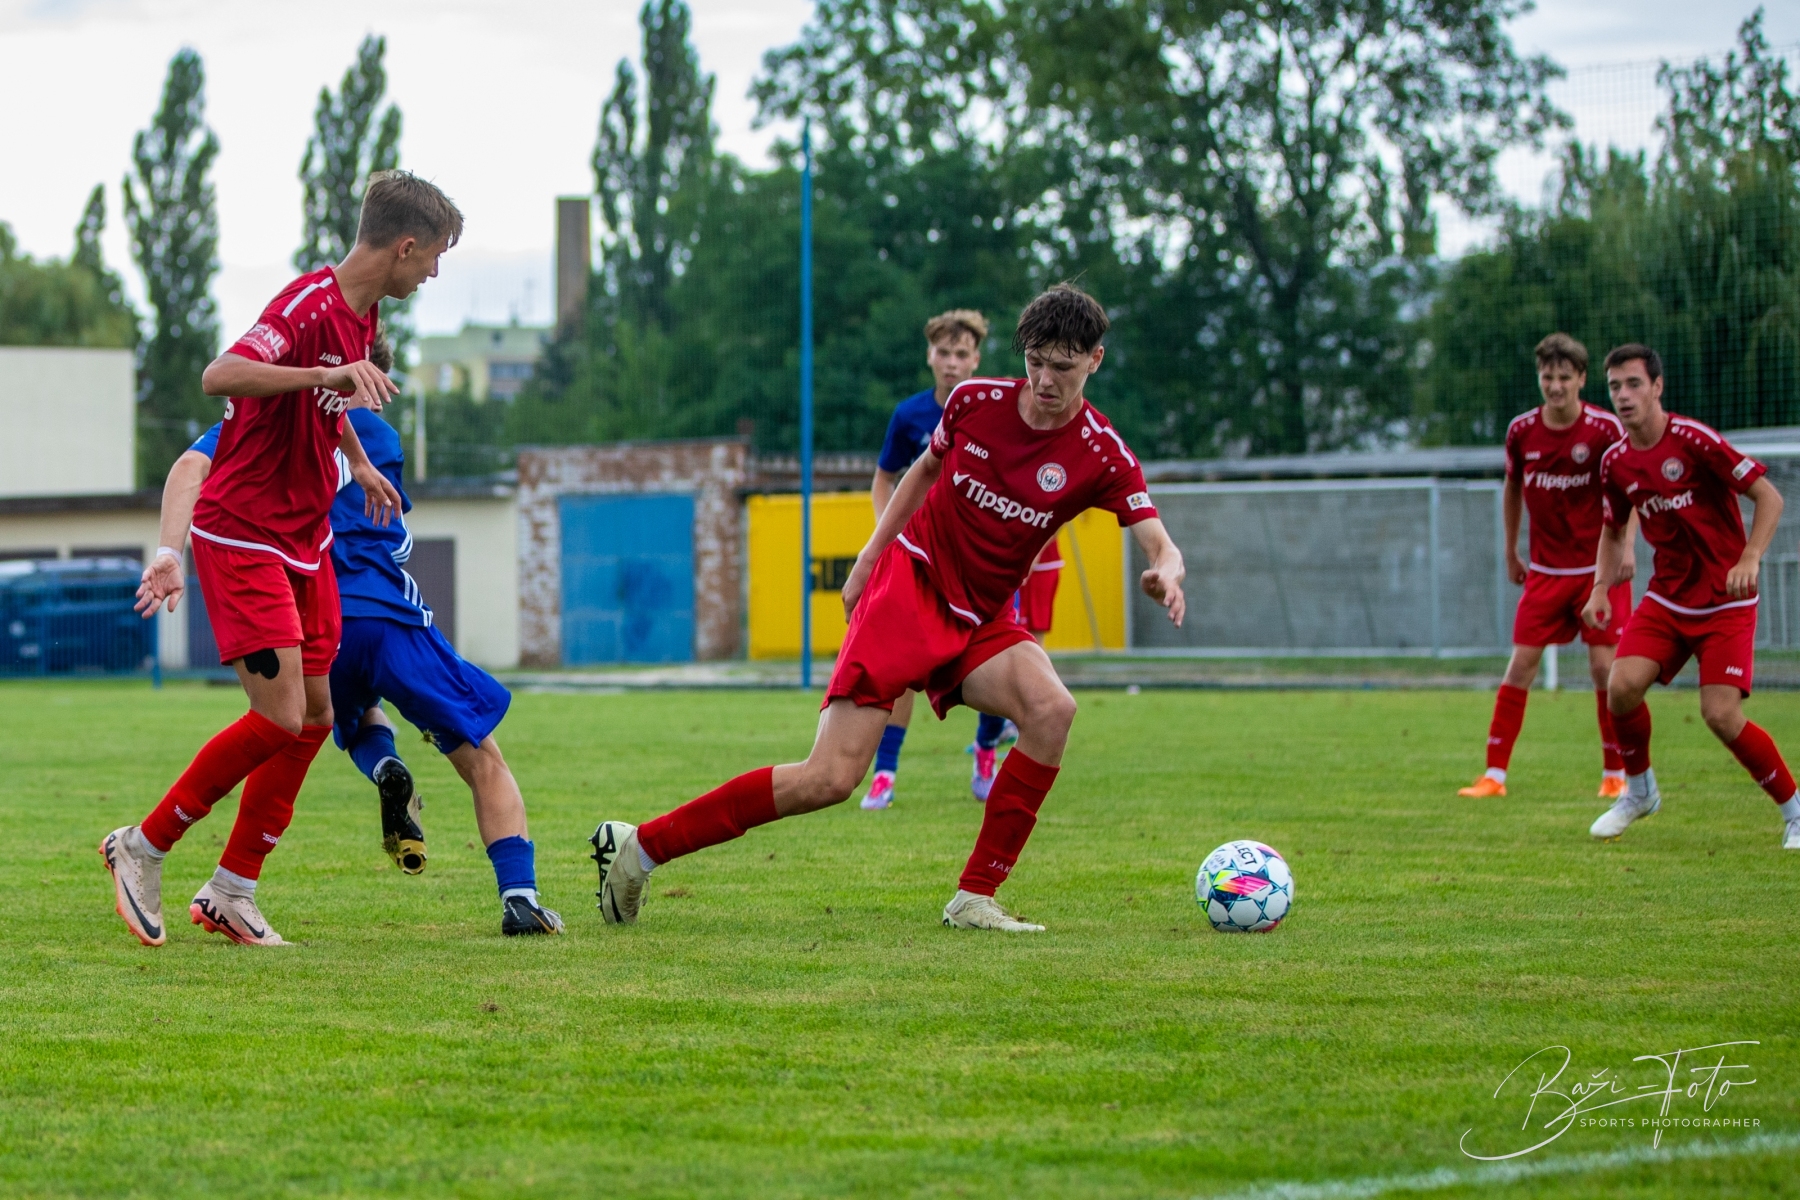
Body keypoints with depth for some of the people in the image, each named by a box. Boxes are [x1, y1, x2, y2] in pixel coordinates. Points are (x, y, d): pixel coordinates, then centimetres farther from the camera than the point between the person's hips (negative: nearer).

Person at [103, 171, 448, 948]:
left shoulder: (360, 314, 8)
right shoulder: (308, 306, -21)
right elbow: (220, 376, -38)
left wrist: (358, 462, 35)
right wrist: (327, 372, -48)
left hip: (305, 540, 9)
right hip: (241, 535, -9)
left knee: (313, 717, 6)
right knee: (279, 717, -15)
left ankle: (230, 894, 14)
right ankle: (142, 847, 1)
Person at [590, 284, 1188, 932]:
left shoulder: (1103, 454, -9)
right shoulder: (976, 400, -7)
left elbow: (1160, 545, -18)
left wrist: (1165, 574, -41)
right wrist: (868, 559, 11)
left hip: (979, 621, 3)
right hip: (910, 584, -3)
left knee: (1052, 710, -28)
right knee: (830, 777, -16)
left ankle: (975, 898, -18)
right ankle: (639, 846, -5)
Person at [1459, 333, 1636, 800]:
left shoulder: (1604, 428, -12)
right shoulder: (1521, 431, -2)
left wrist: (1626, 546, -19)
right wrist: (1511, 553, 18)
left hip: (1599, 567, -3)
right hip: (1545, 569, 3)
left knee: (1604, 666, -6)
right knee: (1521, 663, -4)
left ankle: (1615, 774, 7)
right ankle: (1495, 773, -1)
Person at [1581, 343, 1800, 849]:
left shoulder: (1694, 441, -17)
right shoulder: (1615, 463, 2)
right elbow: (1613, 528, 20)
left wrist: (1750, 559, -28)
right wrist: (1602, 586, 4)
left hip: (1725, 603, -5)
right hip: (1666, 599, 5)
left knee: (1721, 714, -17)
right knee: (1622, 686, -14)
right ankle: (1639, 790, 12)